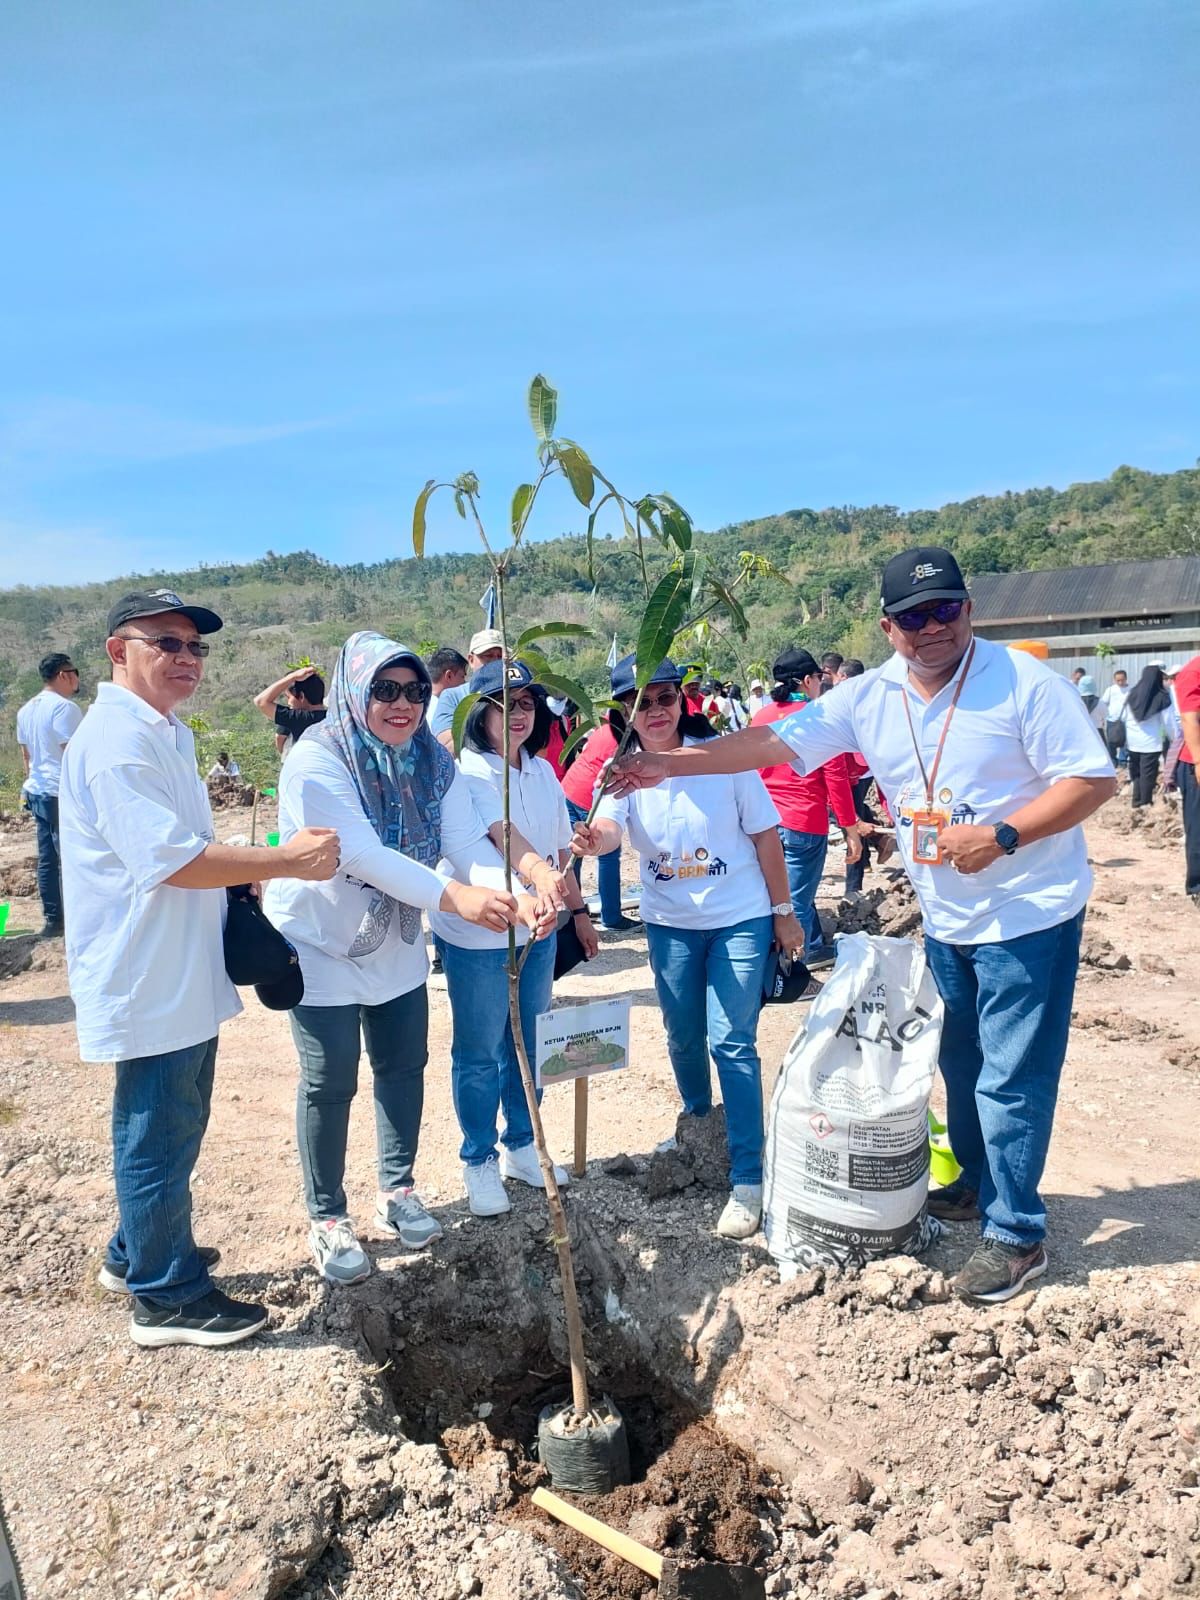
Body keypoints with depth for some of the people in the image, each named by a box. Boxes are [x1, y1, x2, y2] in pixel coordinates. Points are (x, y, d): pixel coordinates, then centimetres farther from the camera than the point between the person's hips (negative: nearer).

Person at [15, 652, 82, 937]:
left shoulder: (26, 710, 14)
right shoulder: (64, 708, -14)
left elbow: (26, 755, 19)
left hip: (37, 793, 9)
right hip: (64, 795, -9)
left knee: (47, 859, 11)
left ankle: (53, 920, 16)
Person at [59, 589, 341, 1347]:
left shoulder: (166, 735, 14)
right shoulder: (117, 739, -20)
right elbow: (167, 858, -28)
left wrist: (244, 880, 14)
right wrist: (285, 859, -26)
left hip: (183, 975, 10)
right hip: (149, 981, -10)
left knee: (172, 1127, 22)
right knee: (159, 1136, 3)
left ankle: (139, 1252, 40)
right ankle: (168, 1297, 19)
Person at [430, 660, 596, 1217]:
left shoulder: (542, 771, 5)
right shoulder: (464, 774, -16)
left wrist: (578, 911, 14)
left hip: (537, 932, 6)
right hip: (476, 939, -6)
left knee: (528, 1045, 18)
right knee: (478, 1054, 9)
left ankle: (520, 1147, 36)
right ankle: (478, 1161, 28)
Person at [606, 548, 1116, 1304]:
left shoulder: (1025, 682, -16)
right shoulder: (868, 698, -2)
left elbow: (1094, 779, -15)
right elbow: (773, 740, -4)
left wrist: (1002, 834, -27)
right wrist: (670, 763, -10)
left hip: (1028, 915, -6)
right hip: (946, 920, 6)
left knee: (1013, 1078, -1)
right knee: (960, 1064, 19)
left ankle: (1017, 1235, 15)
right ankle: (979, 1183, 41)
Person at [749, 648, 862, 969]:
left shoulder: (760, 718, 7)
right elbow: (836, 777, -11)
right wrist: (851, 829, -5)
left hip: (766, 822, 7)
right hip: (806, 822, -6)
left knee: (799, 892, 24)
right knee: (797, 901, 0)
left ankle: (816, 949, 38)